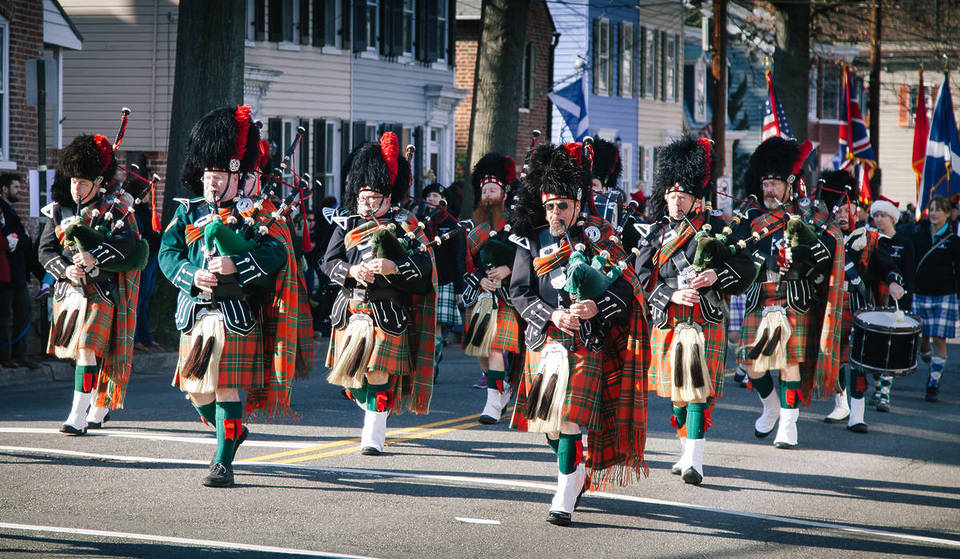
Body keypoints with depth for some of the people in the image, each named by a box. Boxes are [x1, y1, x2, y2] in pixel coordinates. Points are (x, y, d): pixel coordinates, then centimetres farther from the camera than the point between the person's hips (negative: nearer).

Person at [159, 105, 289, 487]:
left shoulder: (254, 213, 2)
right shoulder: (188, 212, 13)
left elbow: (275, 254, -11)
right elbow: (168, 252, 4)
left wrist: (235, 266, -23)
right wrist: (193, 275, -15)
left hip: (235, 313, -5)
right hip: (196, 312, 5)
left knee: (228, 387, -7)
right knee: (196, 388, 10)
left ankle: (223, 462, -1)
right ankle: (232, 430, 37)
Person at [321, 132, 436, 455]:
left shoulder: (404, 226, 3)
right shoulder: (345, 226, 12)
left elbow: (424, 265, -5)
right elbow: (329, 263, 4)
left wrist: (393, 267, -22)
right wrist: (352, 271, -16)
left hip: (387, 311, -4)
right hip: (350, 311, 4)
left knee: (378, 373, -7)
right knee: (350, 375, 7)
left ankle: (374, 434, -1)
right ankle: (372, 409, 34)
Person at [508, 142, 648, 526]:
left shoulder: (599, 238, 2)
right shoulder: (531, 242, 6)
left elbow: (626, 285, -1)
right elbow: (519, 291, 0)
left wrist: (597, 307, -20)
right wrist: (552, 315, -16)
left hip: (585, 344, -3)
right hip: (544, 342, 4)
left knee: (571, 421, -12)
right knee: (548, 421, 13)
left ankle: (564, 502, -11)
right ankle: (579, 475, 38)